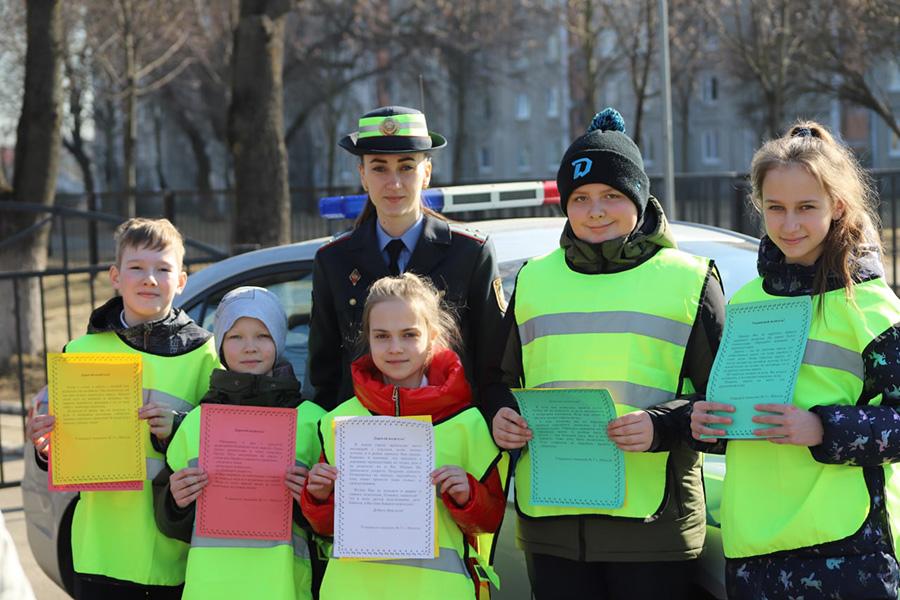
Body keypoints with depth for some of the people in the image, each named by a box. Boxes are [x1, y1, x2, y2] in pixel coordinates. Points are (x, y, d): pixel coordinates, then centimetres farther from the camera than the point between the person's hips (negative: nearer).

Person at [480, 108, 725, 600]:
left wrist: (663, 426, -16)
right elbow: (500, 379, 23)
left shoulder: (688, 279, 5)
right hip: (549, 518, 3)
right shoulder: (534, 281, 16)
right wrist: (499, 415, 0)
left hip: (652, 520, -3)